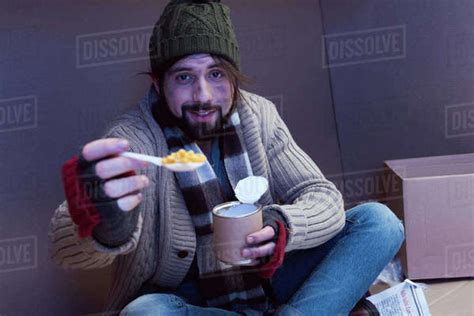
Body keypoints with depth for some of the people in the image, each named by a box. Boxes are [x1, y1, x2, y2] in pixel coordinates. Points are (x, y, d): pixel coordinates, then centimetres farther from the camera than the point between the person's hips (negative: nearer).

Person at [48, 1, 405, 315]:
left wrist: (282, 226, -32)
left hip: (264, 278, 3)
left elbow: (325, 199, -7)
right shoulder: (134, 138, -19)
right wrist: (105, 228, -62)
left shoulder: (258, 115, -5)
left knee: (379, 220, -12)